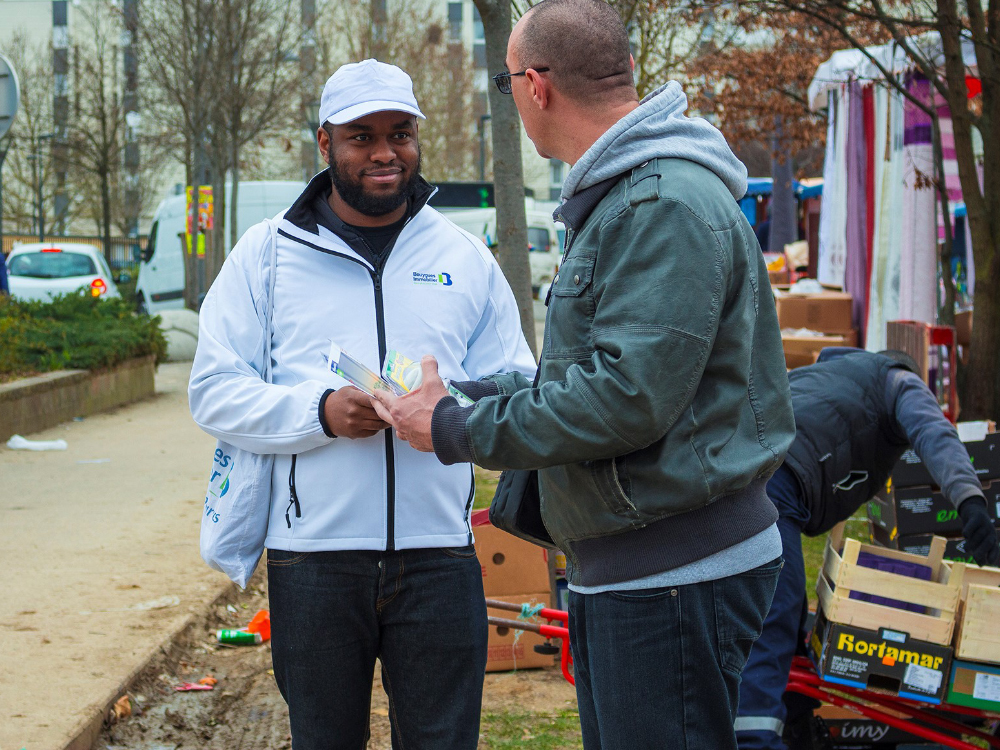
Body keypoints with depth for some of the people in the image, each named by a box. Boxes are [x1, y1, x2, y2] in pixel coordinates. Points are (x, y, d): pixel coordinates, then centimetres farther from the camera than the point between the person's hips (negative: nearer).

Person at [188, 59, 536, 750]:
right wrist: (320, 411, -17)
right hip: (312, 556, -1)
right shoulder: (267, 254, 6)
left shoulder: (465, 257, 11)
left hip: (438, 556, 1)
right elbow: (215, 393, 0)